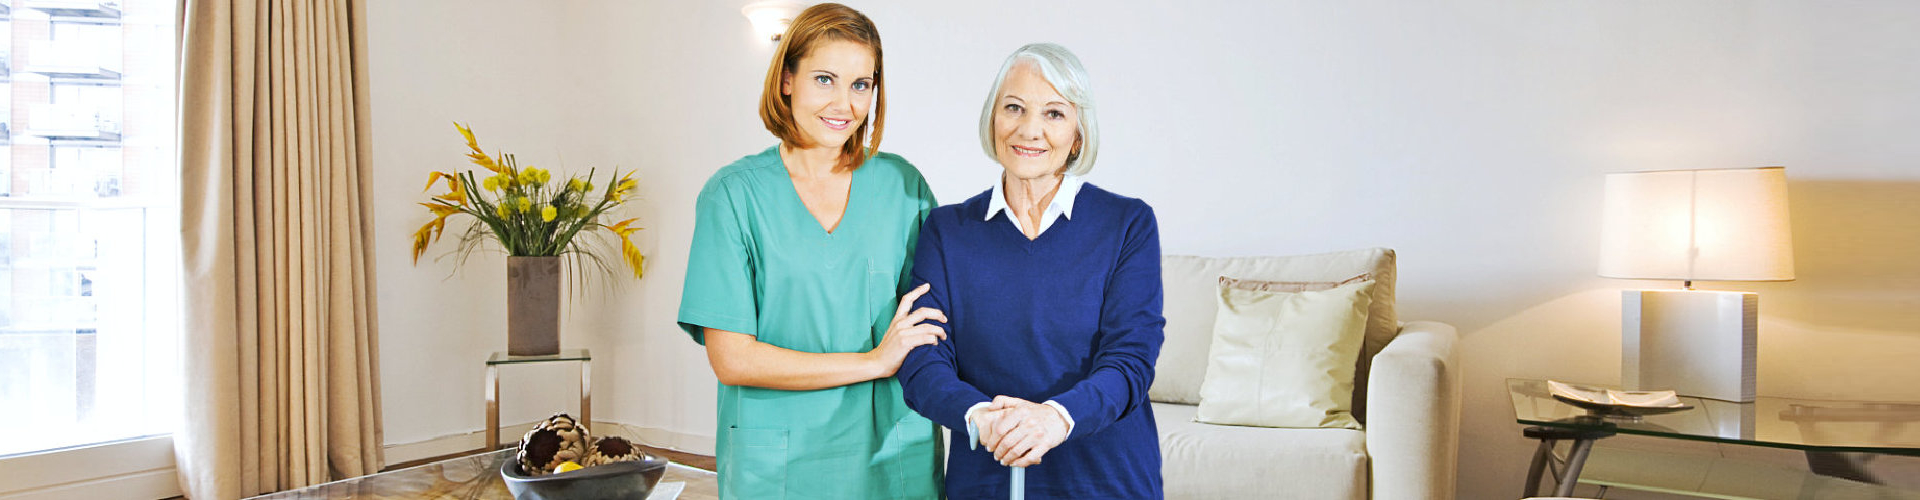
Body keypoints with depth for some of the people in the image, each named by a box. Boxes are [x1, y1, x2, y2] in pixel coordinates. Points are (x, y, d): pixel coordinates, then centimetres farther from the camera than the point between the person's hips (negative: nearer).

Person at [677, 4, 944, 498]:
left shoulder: (902, 184, 3)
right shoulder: (733, 193, -5)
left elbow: (941, 311, 6)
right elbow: (730, 359, -11)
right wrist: (875, 362, -13)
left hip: (895, 456, 3)